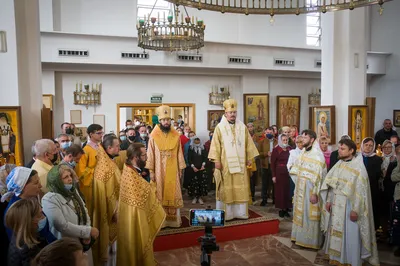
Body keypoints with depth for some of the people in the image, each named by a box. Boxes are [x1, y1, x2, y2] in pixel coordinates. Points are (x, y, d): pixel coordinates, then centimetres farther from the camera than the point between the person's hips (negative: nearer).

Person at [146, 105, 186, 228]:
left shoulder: (176, 136, 3)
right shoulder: (153, 136, -4)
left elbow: (179, 153, 6)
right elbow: (150, 154, -4)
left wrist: (180, 169, 5)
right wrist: (151, 171, -7)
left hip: (172, 170, 2)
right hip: (159, 170, -2)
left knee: (172, 194, 6)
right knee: (159, 196, 3)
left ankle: (173, 219, 16)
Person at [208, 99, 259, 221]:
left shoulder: (242, 127, 8)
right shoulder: (220, 127, -2)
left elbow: (248, 144, 11)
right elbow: (216, 145, -6)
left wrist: (249, 158, 7)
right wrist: (216, 160, -12)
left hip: (240, 163, 3)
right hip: (225, 163, -3)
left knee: (241, 188, 7)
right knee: (226, 189, 1)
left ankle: (240, 212, 18)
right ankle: (225, 214, 10)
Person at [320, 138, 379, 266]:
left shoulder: (358, 167, -13)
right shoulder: (338, 164, 6)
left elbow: (360, 191, -15)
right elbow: (331, 185, 11)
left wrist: (355, 209, -17)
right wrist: (329, 200, 8)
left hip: (349, 206, -6)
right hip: (336, 205, 6)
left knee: (350, 235, 4)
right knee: (336, 233, 14)